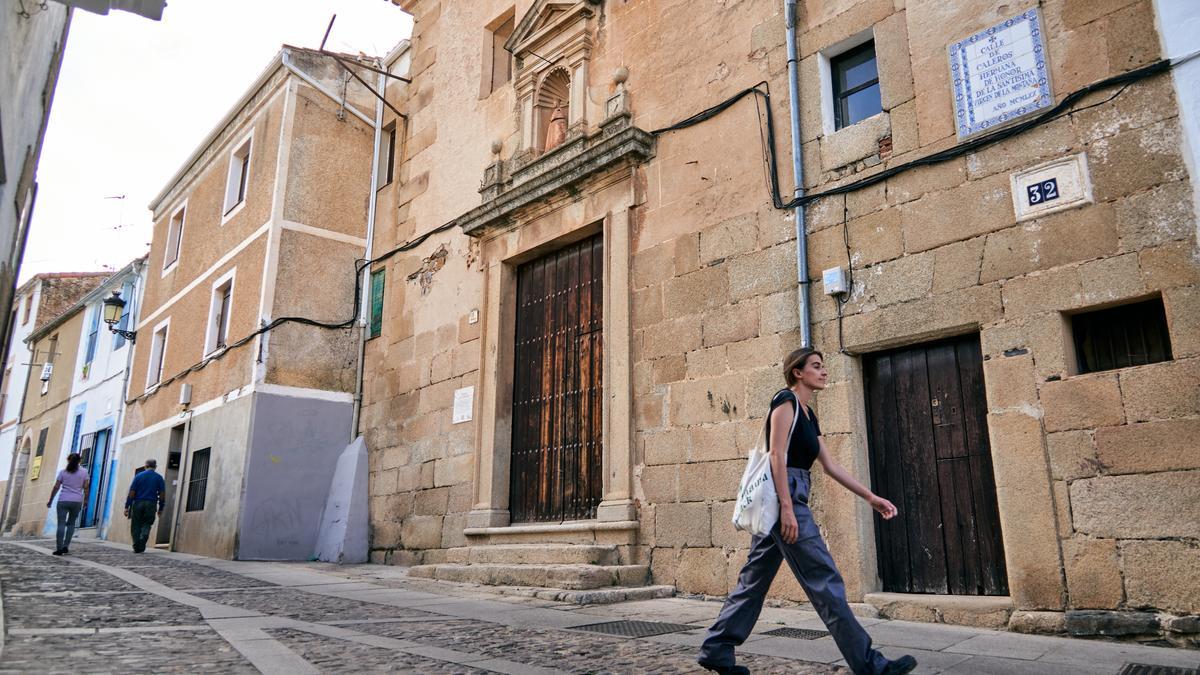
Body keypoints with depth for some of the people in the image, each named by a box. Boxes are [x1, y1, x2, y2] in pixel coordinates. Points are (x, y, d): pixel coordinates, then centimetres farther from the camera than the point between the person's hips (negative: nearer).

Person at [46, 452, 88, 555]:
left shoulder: (63, 472, 3)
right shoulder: (84, 472, 4)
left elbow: (56, 487, 1)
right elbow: (86, 488, 2)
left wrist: (50, 500, 9)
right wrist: (85, 500, 11)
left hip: (63, 501, -1)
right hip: (77, 501, 1)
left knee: (61, 524, -1)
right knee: (71, 524, 13)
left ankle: (59, 549, -5)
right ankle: (65, 546, 6)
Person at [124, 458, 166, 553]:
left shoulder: (138, 476, 3)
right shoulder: (159, 478, 5)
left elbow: (131, 493, -2)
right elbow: (162, 494, 3)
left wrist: (127, 506, 1)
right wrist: (161, 508, 10)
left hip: (138, 504, 0)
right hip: (151, 505, 0)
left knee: (136, 526, 9)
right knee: (146, 525, 8)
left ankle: (136, 547, 6)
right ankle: (142, 547, -10)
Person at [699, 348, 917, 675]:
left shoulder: (808, 415, 21)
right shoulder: (786, 400, -6)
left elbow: (830, 465, 20)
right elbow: (777, 454, -16)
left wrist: (870, 496, 17)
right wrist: (787, 507, -22)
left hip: (789, 496, 10)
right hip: (783, 494, -10)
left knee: (755, 578, 10)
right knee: (824, 579, -7)